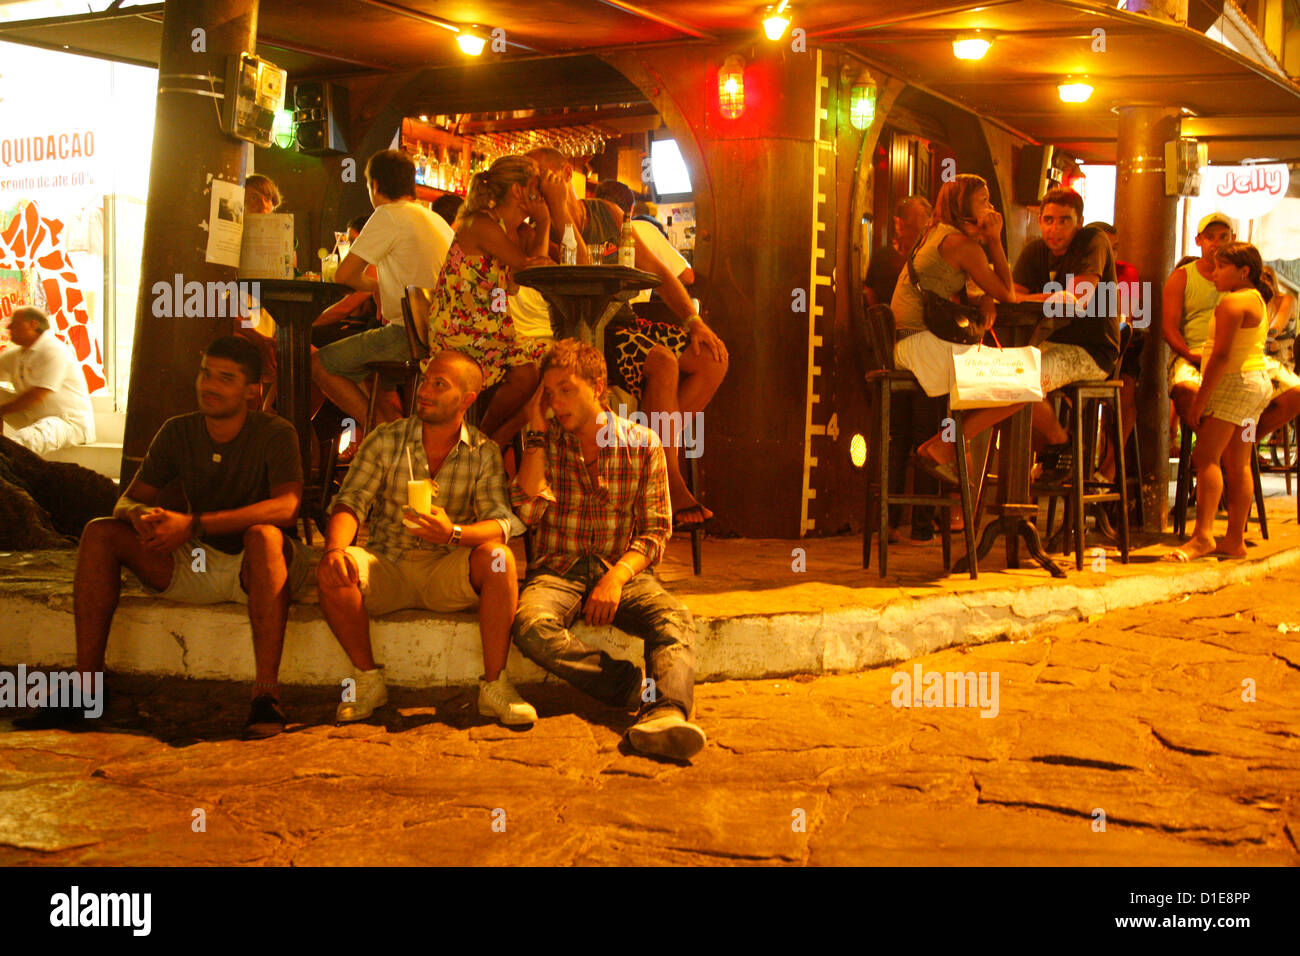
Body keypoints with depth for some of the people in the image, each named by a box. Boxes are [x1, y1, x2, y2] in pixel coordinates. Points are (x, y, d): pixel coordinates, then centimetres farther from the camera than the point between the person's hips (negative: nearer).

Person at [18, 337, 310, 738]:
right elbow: (127, 501, 2)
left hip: (257, 570, -5)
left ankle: (266, 693, -43)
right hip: (196, 564, 5)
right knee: (99, 533, -13)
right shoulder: (178, 432, 3)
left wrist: (192, 524, -37)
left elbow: (286, 506, -30)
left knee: (263, 535, -39)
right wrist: (141, 515, -26)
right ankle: (87, 684, -14)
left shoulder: (275, 433, -13)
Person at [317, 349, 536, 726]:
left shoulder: (484, 454, 3)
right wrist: (335, 549, -29)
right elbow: (350, 502, -6)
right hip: (387, 566, 0)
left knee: (498, 558, -30)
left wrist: (455, 533, -31)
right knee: (332, 573, -30)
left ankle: (494, 686, -21)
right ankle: (368, 679, -9)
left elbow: (500, 523, -9)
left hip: (448, 572, 0)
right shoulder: (385, 440, 3)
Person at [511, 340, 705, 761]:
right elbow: (528, 511, -8)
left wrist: (617, 577, -15)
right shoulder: (543, 443, 9)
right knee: (531, 625, -34)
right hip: (557, 569, 1)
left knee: (674, 617, -33)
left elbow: (655, 530, 3)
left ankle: (665, 714, -57)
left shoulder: (642, 443, 6)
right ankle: (637, 687, -31)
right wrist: (537, 432, -4)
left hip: (623, 570, 0)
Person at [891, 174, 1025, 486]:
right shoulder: (963, 244, -10)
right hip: (923, 343, -10)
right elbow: (1008, 295, -5)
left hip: (905, 341, 10)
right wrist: (995, 240, -2)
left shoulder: (937, 236, 19)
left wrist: (985, 300, 1)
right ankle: (940, 447, -8)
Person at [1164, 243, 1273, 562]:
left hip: (1235, 381, -10)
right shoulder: (1257, 300, 18)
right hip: (1257, 380, 10)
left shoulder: (1233, 302, -13)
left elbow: (1221, 356, -19)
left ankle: (1203, 536, -27)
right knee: (1238, 465, 9)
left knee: (1206, 455, -17)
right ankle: (1235, 539, 10)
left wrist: (1199, 401, -18)